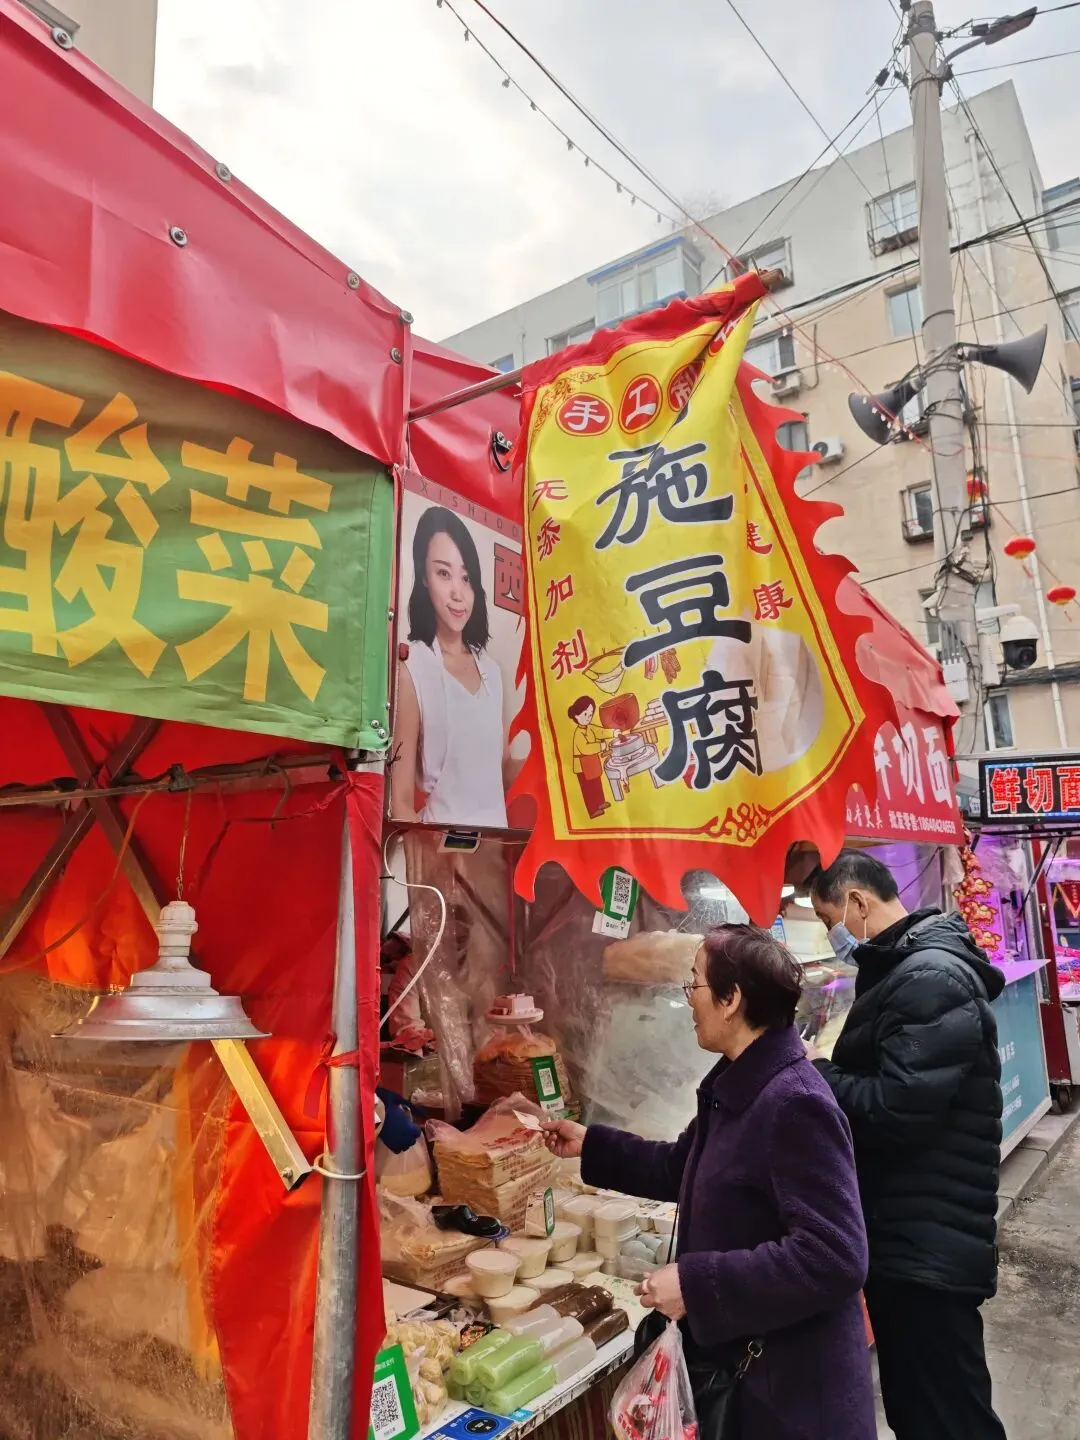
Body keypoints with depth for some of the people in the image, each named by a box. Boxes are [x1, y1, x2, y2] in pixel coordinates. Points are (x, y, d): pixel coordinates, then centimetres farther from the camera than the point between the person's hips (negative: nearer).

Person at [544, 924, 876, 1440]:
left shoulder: (795, 1105, -28)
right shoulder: (736, 1086, 4)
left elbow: (832, 1257, -32)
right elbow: (682, 1169, 17)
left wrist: (695, 1283, -29)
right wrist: (591, 1144, 15)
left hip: (793, 1385, -8)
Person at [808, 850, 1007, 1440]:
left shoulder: (931, 977, -22)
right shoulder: (905, 970, 11)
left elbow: (897, 1110, -29)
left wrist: (816, 1074, -15)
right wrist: (826, 1070, 1)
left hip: (928, 1249, -10)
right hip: (903, 1238, 10)